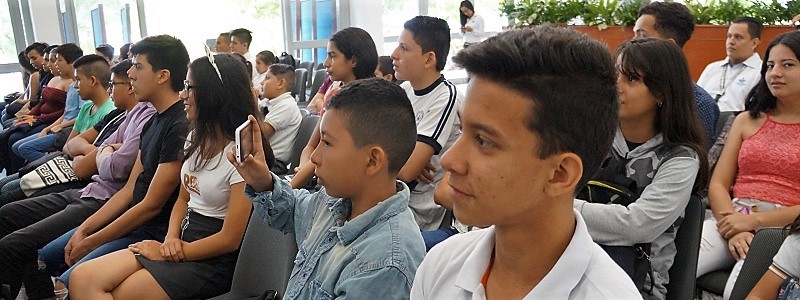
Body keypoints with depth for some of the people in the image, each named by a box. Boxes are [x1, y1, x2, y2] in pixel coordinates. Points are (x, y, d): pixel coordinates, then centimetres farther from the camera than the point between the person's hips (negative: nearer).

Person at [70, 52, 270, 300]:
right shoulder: (196, 138, 9)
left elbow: (229, 239, -17)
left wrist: (171, 251, -9)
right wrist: (171, 238, -3)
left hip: (213, 260, -8)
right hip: (181, 243, 8)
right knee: (82, 279, -7)